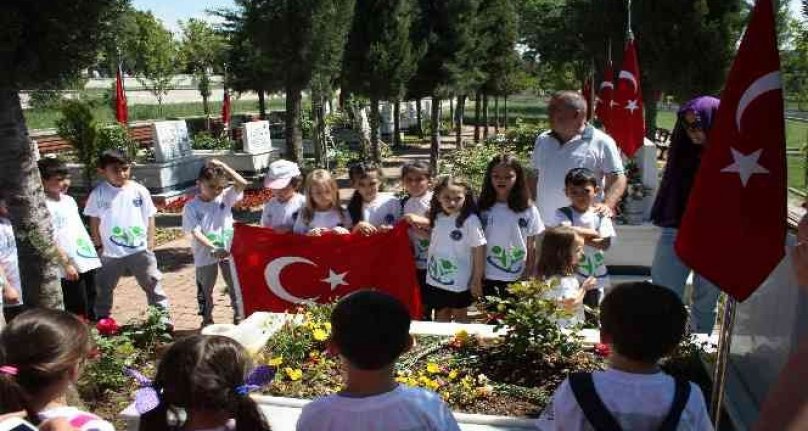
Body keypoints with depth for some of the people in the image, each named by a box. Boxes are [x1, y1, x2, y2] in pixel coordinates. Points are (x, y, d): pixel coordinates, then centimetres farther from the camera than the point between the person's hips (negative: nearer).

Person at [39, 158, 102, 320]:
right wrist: (66, 263, -19)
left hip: (87, 261, 8)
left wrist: (94, 255, 17)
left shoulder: (69, 200, 12)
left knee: (91, 308, 17)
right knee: (77, 312, -1)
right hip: (71, 267, -8)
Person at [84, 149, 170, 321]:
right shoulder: (98, 194, -5)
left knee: (152, 284, 6)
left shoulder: (139, 191, -5)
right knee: (103, 288, 13)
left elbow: (150, 217, 2)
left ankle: (163, 315, 17)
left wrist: (150, 241, -1)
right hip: (110, 252, 1)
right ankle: (101, 320, 30)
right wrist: (98, 244, 0)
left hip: (140, 249, 0)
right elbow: (94, 221, 2)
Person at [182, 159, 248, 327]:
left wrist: (223, 166, -21)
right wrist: (214, 249, -30)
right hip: (205, 256, -2)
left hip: (228, 252, 2)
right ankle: (207, 320, 28)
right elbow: (196, 233, -18)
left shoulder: (225, 197, -3)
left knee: (235, 286, 11)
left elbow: (242, 184, -16)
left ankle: (239, 317, 26)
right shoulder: (191, 207, -10)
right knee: (205, 290, 13)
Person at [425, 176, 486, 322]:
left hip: (459, 282, -5)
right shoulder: (438, 217, -2)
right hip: (436, 279, 5)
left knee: (459, 316, 16)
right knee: (441, 314, 21)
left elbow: (479, 250, -15)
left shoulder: (470, 220, -19)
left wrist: (476, 280, -12)